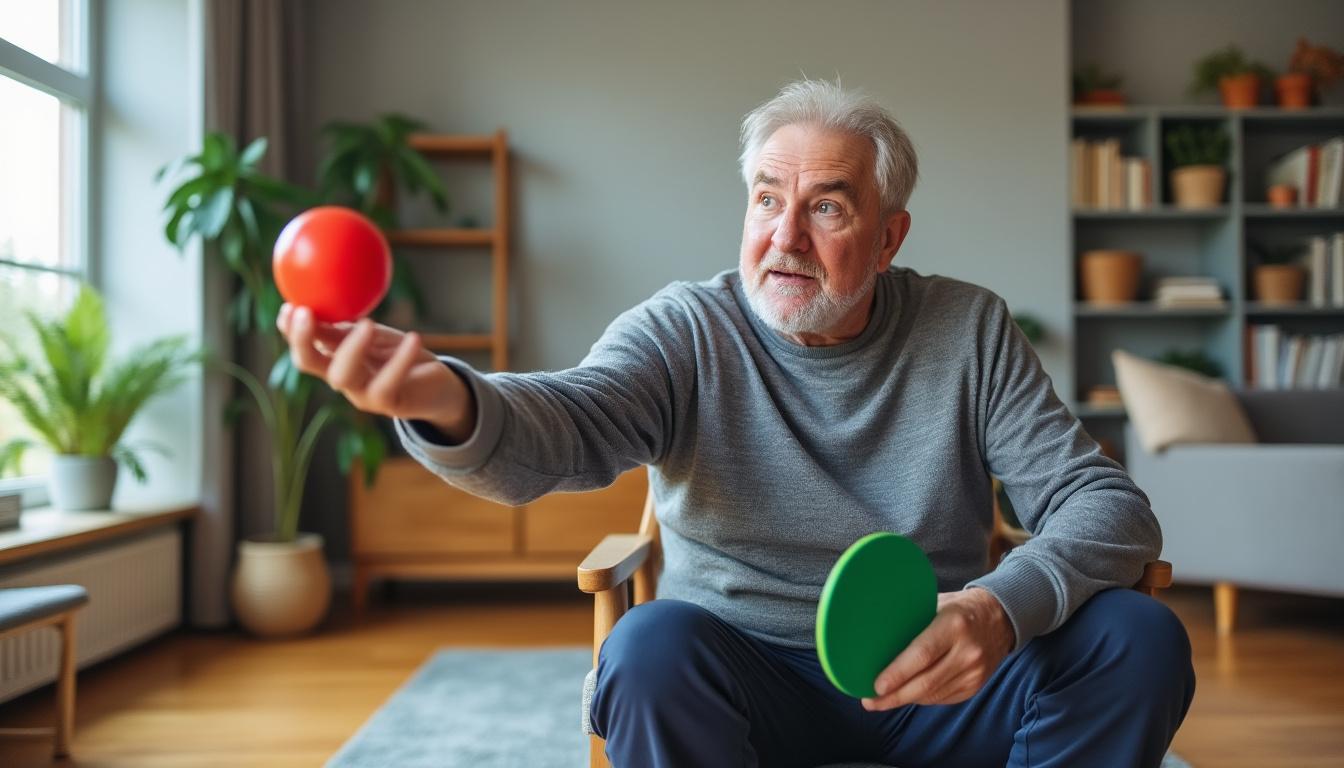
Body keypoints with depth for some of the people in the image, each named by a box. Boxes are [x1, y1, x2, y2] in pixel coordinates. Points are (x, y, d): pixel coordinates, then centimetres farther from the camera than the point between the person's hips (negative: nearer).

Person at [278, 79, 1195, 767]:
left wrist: (1006, 606, -28)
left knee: (1140, 638, -20)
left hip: (938, 674, 2)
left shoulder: (971, 331, -1)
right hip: (748, 679, -2)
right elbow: (564, 426, -26)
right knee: (650, 649, -32)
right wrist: (443, 401, -51)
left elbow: (1108, 504, -5)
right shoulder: (685, 332, -6)